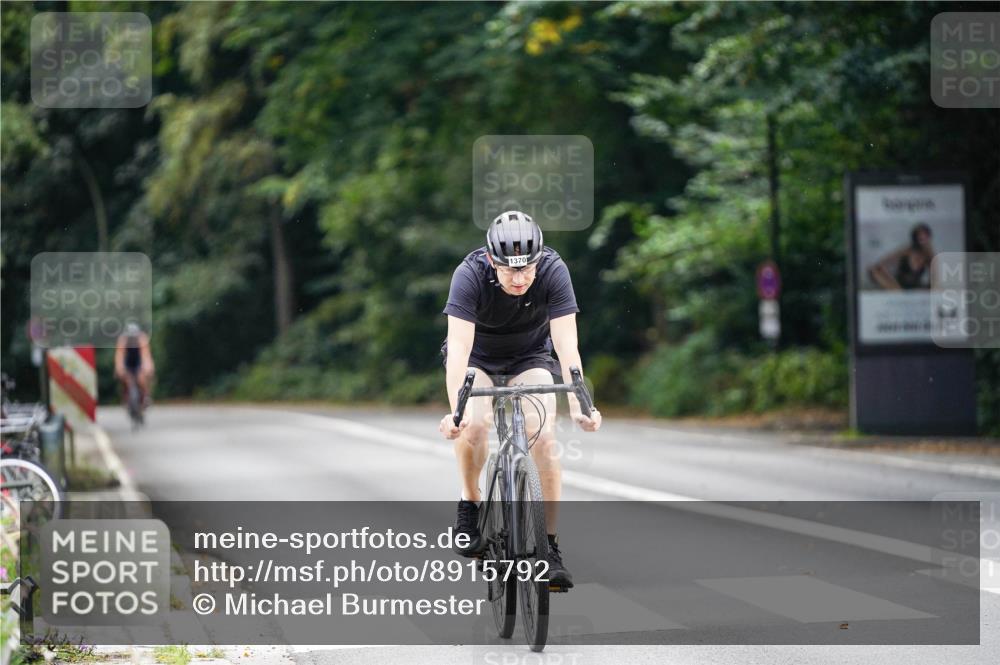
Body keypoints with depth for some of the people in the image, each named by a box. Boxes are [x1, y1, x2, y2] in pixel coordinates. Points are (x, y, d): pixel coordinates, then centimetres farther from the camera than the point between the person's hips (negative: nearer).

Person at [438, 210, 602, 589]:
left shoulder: (553, 271, -29)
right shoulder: (470, 274, -32)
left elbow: (566, 344, -33)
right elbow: (459, 348, -39)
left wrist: (578, 407, -46)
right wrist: (455, 410, -52)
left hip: (530, 358, 1)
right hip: (477, 357, -1)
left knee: (544, 436, -21)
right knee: (474, 423, -30)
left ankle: (550, 547, -13)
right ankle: (470, 503, -3)